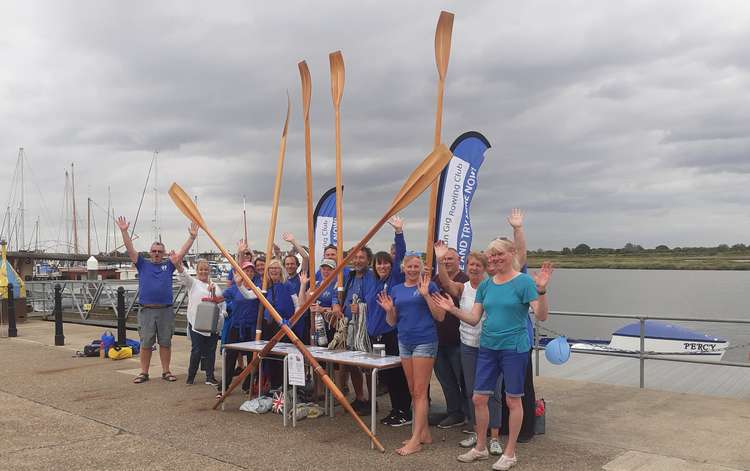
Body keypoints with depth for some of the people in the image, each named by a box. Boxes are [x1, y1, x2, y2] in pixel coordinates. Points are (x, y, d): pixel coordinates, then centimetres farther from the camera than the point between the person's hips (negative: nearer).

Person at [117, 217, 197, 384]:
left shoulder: (168, 265, 10)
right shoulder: (143, 264, 8)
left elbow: (183, 251, 6)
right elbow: (130, 249, 1)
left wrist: (192, 237, -2)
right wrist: (124, 231, -8)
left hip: (166, 310, 1)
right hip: (146, 310, -1)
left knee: (165, 342, 7)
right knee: (146, 343, 4)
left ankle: (166, 371, 17)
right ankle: (143, 373, 13)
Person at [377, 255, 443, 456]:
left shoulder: (428, 285, -4)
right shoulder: (396, 290, 11)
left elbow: (440, 316, -8)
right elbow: (392, 322, 14)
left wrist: (426, 295, -18)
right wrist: (389, 310, -7)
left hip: (425, 342, -6)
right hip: (404, 342, 6)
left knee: (419, 392, -5)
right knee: (413, 392, 12)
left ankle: (416, 439, -3)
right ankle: (424, 432, 23)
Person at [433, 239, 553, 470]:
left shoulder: (523, 281, -10)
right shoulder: (485, 285, 7)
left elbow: (541, 315, -17)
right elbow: (474, 318, 7)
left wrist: (541, 290, -32)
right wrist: (453, 310, -6)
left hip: (514, 348, -6)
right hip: (488, 347, 6)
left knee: (513, 400, 6)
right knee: (479, 398, 9)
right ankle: (481, 447, 27)